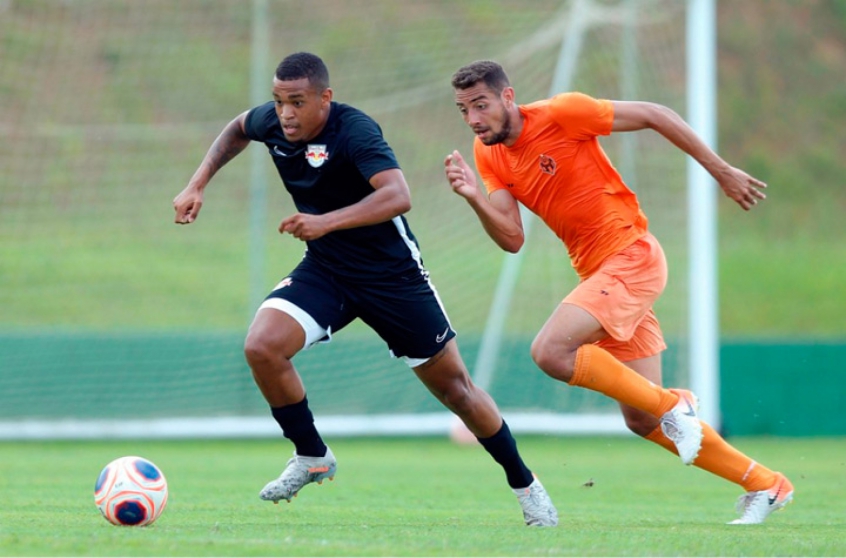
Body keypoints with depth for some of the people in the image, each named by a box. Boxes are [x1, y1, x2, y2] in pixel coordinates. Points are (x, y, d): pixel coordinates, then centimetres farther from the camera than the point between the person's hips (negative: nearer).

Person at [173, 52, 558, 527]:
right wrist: (199, 184, 6)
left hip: (392, 274, -5)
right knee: (262, 346, -21)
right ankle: (312, 458, 0)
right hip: (325, 271, 5)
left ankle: (525, 484, 23)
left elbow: (398, 195, -41)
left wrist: (327, 221, -51)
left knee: (454, 386, 2)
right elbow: (238, 129, 18)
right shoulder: (272, 123, -8)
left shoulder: (354, 131, -26)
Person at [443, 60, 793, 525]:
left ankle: (671, 404, -9)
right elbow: (512, 239, -3)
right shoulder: (488, 155, 4)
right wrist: (475, 198, -21)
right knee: (642, 422, 8)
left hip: (630, 256, -8)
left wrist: (721, 171, -5)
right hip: (596, 272, 8)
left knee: (551, 351, -26)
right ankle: (764, 485, 21)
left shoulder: (559, 114, -15)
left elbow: (655, 115, -9)